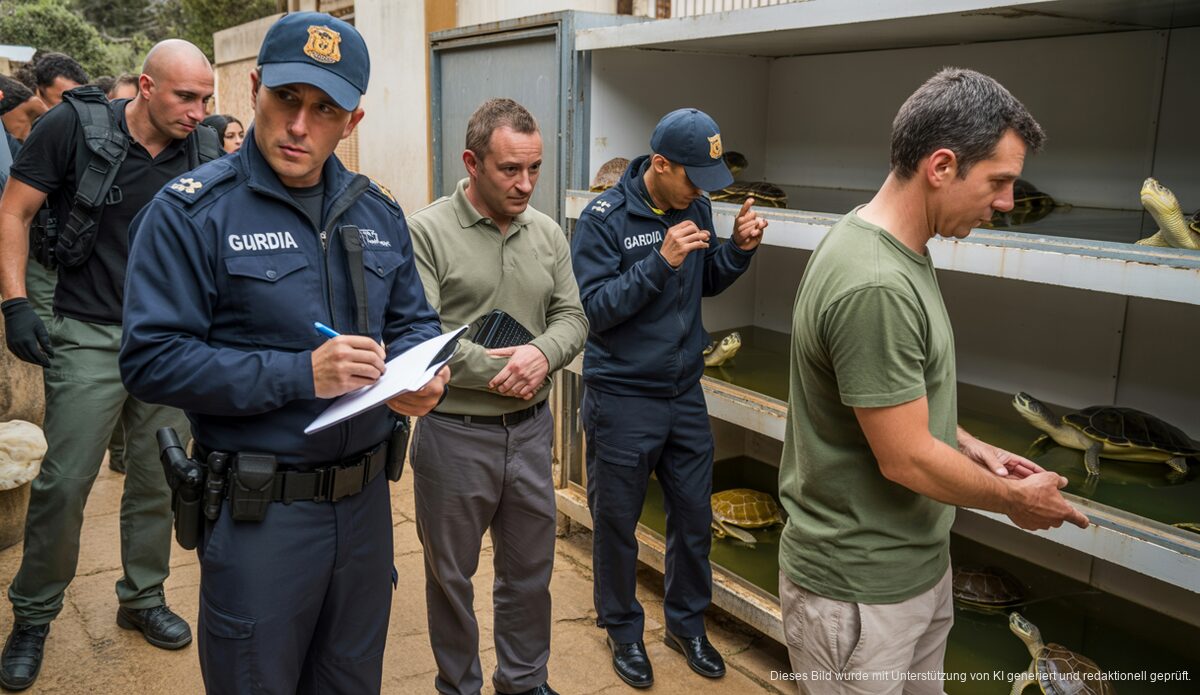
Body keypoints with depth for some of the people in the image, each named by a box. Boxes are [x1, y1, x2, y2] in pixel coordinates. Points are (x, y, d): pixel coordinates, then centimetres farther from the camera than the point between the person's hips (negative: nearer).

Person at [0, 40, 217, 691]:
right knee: (63, 483, -1)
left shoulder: (199, 152, 2)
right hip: (89, 337, -3)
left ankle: (142, 598, 30)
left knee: (158, 482, 11)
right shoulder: (74, 127, -7)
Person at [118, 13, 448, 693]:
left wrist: (426, 374, -12)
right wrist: (301, 374, -24)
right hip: (259, 510, -5)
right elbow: (152, 361, -16)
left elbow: (415, 322, 11)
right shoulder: (192, 211, -11)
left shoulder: (378, 210, 5)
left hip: (366, 500, 5)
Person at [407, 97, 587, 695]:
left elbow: (572, 316, 5)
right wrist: (496, 370, -18)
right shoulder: (427, 232, -11)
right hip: (454, 435, -4)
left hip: (531, 428, 5)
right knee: (451, 575, 14)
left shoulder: (547, 233, 4)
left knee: (530, 569, 19)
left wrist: (541, 353, -15)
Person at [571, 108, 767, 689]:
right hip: (622, 397, -5)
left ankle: (687, 624, 36)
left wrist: (740, 248, -6)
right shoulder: (605, 217, -14)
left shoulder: (695, 207, 1)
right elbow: (592, 307, -19)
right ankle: (623, 629, 33)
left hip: (685, 391, 5)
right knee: (617, 521, 11)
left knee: (694, 516, 15)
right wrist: (661, 261, -27)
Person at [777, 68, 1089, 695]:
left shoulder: (900, 251, 4)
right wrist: (1014, 497, -7)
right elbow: (907, 460, -23)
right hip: (861, 590, -9)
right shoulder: (874, 286, -29)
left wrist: (971, 447, 6)